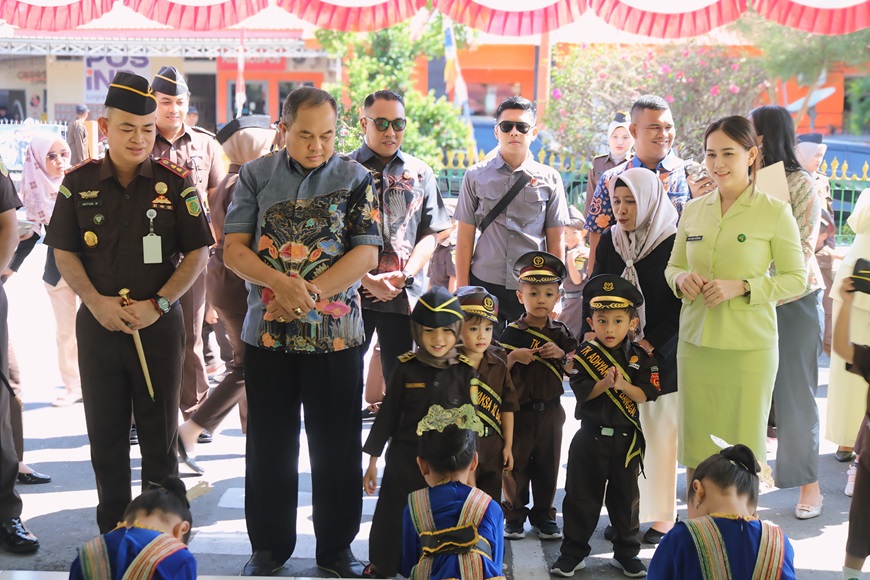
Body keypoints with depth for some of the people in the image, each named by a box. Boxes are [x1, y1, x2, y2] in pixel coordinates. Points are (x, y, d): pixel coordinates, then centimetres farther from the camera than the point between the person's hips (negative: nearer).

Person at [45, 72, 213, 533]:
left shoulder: (175, 182, -3)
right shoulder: (79, 183, 2)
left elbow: (197, 253, -2)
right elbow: (64, 252, 5)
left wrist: (157, 304, -12)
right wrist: (96, 302, -10)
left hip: (160, 324, -1)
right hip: (97, 324, 2)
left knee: (159, 434, 6)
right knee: (105, 434, 10)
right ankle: (112, 534, 24)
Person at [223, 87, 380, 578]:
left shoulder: (356, 179, 1)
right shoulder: (256, 176, 5)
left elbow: (366, 253, -6)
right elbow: (234, 249, 0)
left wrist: (309, 294, -15)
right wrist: (280, 283, -18)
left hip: (336, 333, -1)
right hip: (268, 333, 1)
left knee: (336, 445, 6)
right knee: (269, 445, 9)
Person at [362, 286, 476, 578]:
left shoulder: (466, 371, -6)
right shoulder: (406, 369, -8)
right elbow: (387, 416, -1)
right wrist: (372, 461, 1)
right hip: (405, 458, 0)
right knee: (393, 518, 11)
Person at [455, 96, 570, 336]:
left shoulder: (549, 179, 4)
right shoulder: (476, 176, 4)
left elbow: (556, 241, 6)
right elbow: (465, 237, 4)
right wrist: (462, 290, 1)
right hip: (484, 286, 0)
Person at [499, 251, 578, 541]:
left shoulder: (560, 332, 4)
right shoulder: (512, 333, -4)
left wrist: (562, 355, -14)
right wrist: (514, 356, -22)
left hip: (550, 411, 3)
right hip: (518, 411, -2)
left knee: (547, 465, 10)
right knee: (515, 464, 5)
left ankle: (543, 515, 22)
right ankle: (514, 515, 18)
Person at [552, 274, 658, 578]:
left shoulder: (640, 357, -2)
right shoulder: (584, 354, -3)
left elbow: (647, 394, -10)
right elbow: (580, 391, -13)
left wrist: (623, 385, -26)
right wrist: (604, 383, -28)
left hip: (627, 439, 1)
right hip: (591, 437, 0)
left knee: (625, 497, 12)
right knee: (581, 496, 6)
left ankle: (626, 553, 26)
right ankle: (573, 552, 18)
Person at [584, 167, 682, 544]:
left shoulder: (674, 244, -8)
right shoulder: (609, 242, 7)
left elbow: (681, 305, -11)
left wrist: (649, 344, -17)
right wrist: (591, 336, -5)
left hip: (660, 355, -4)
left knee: (659, 435, 2)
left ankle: (662, 515, 14)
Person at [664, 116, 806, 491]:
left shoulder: (775, 213, -5)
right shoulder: (693, 210, 8)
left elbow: (796, 278, -4)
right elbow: (672, 266, 16)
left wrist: (741, 287, -17)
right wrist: (681, 278, -7)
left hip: (748, 347, -4)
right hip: (695, 343, 4)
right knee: (694, 446, 9)